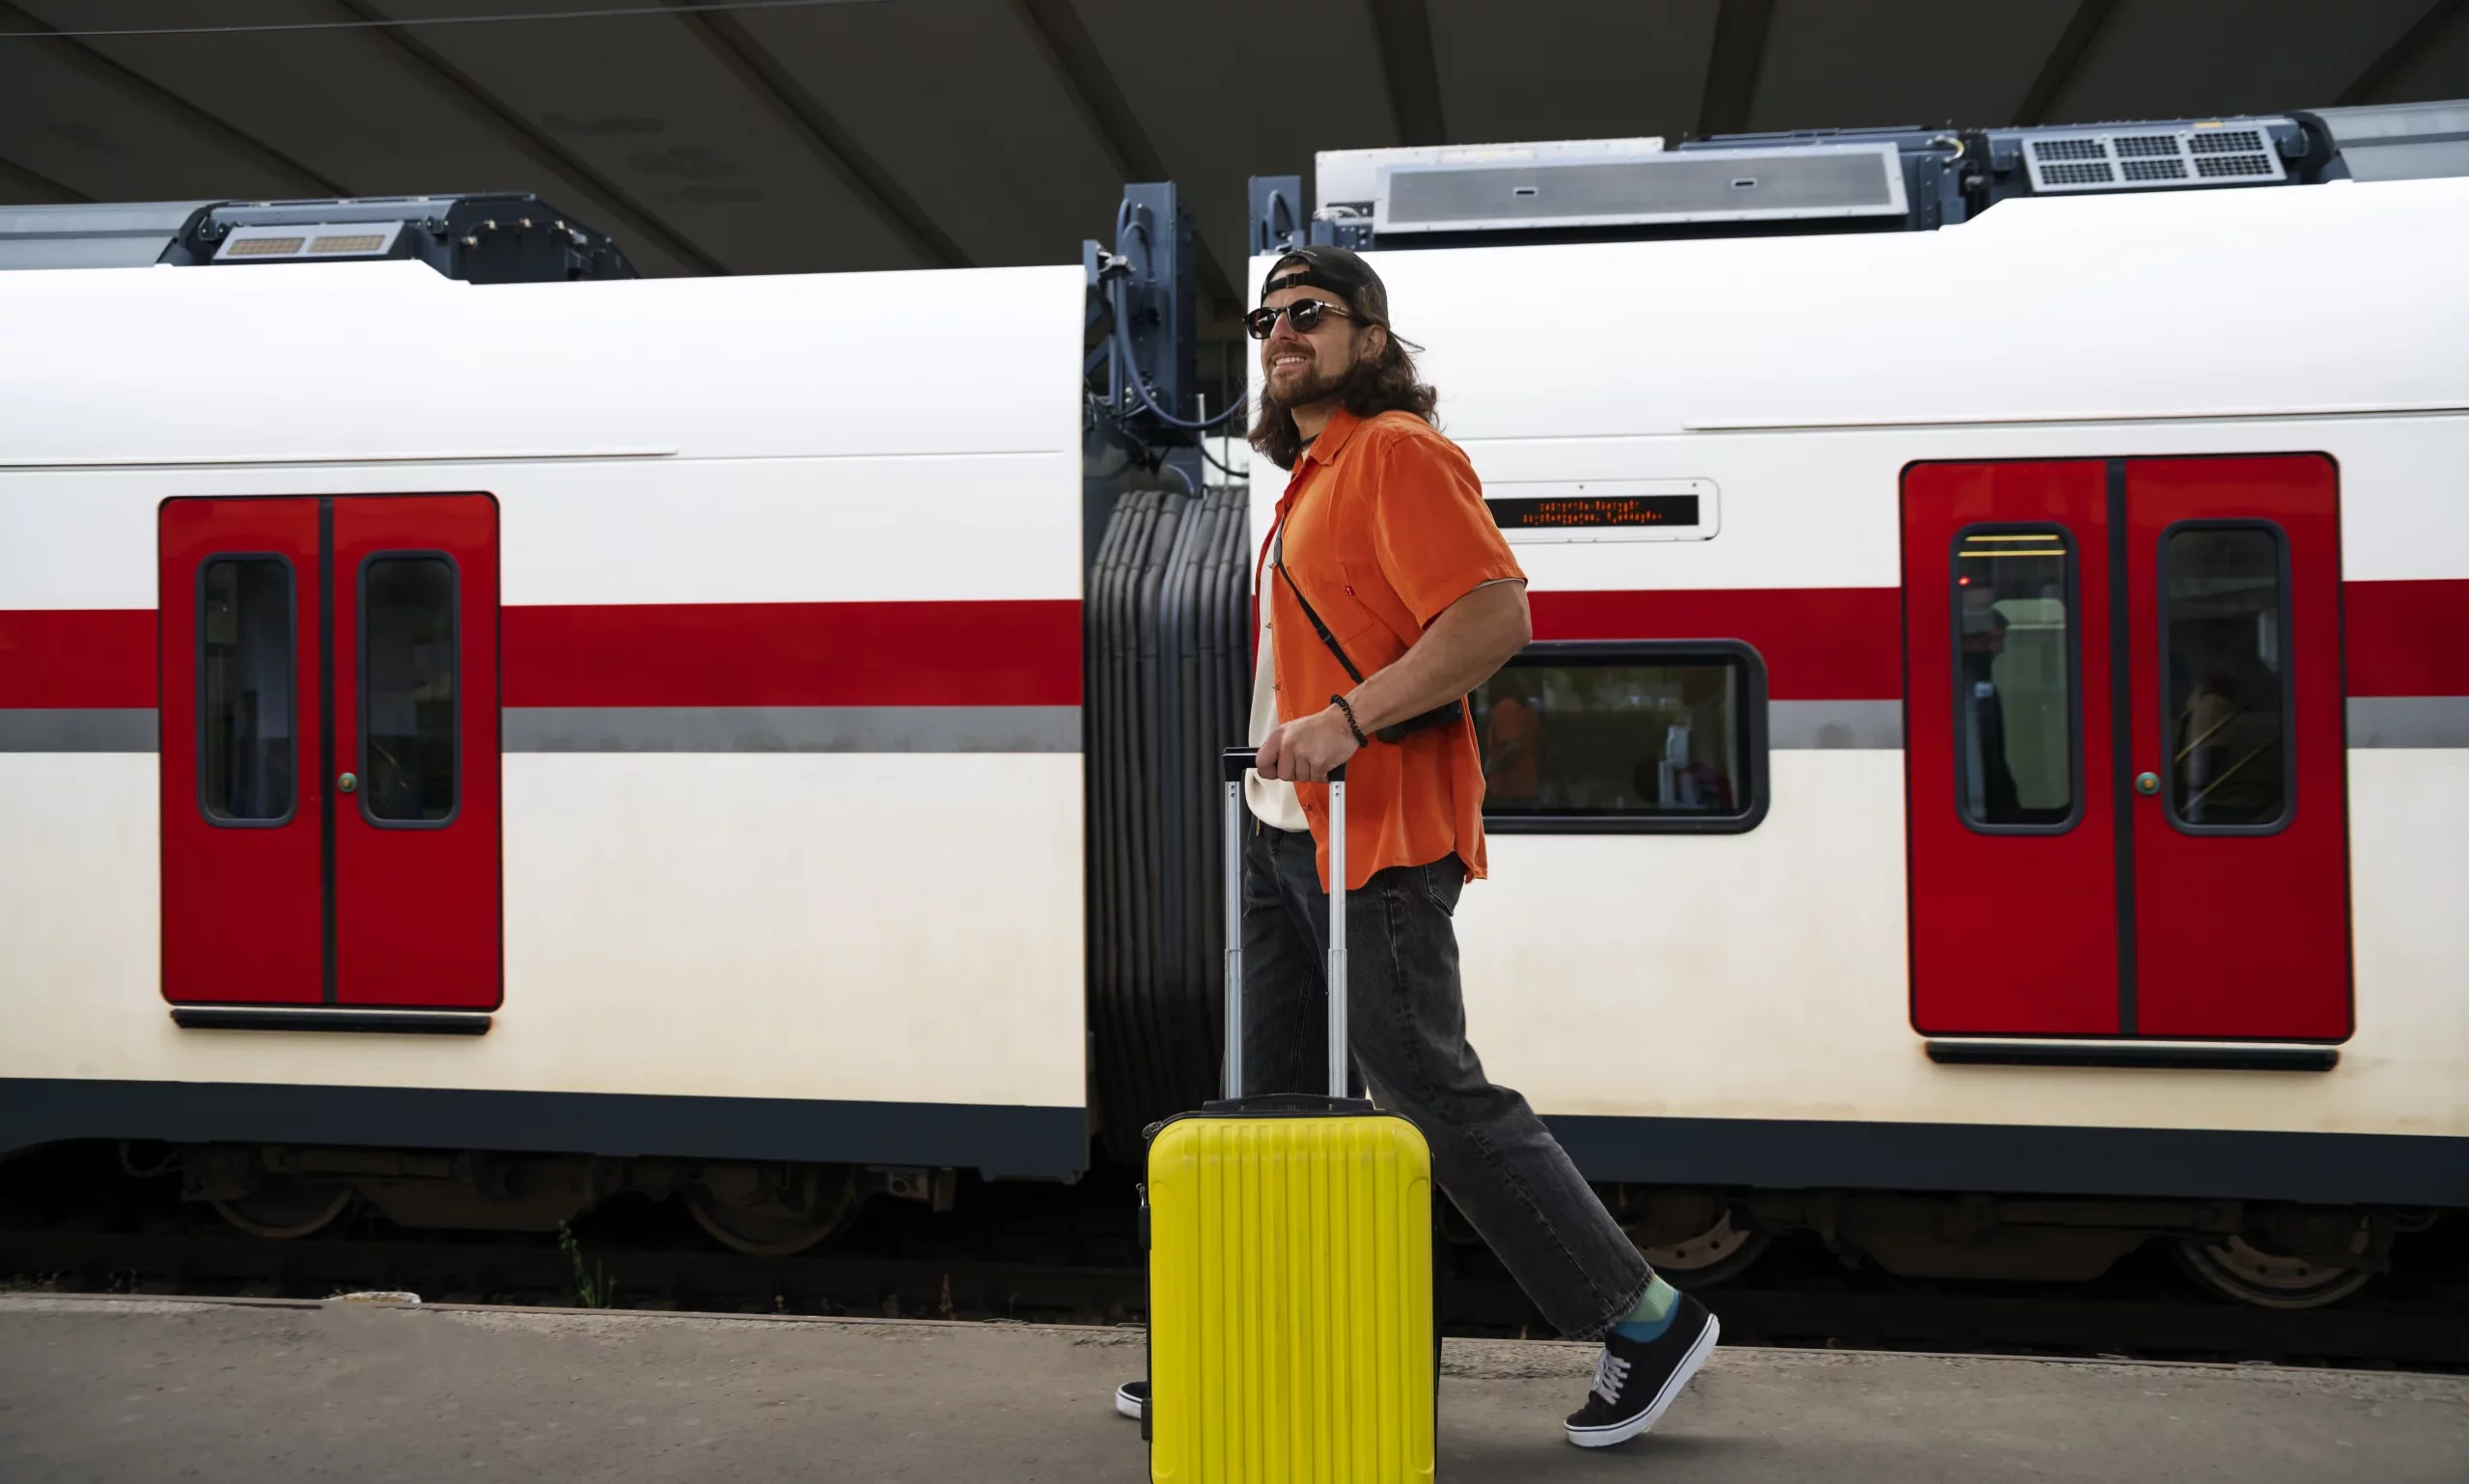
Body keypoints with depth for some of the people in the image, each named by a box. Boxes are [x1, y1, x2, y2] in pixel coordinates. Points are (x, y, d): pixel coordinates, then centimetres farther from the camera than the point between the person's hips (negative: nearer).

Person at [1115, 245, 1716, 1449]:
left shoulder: (1398, 452, -12)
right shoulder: (1314, 469, 17)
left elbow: (1496, 617, -23)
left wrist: (1347, 722, -26)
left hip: (1375, 841, -10)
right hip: (1287, 831, 10)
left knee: (1433, 1093, -4)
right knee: (1275, 1099, 12)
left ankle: (1646, 1319, 11)